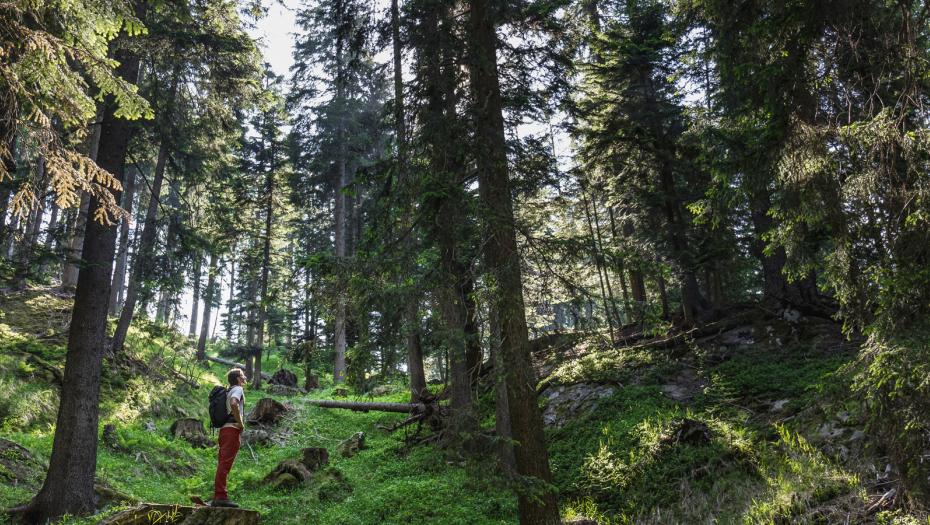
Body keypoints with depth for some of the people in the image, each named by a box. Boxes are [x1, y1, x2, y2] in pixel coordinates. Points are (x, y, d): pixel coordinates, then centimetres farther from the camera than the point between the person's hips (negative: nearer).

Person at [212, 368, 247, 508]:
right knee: (225, 463, -13)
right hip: (232, 429, -9)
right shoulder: (238, 389, -5)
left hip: (224, 429, 9)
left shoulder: (229, 392, 24)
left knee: (223, 464, 9)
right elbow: (233, 404, -26)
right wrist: (240, 422, -17)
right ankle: (221, 496, -17)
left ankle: (217, 497, 10)